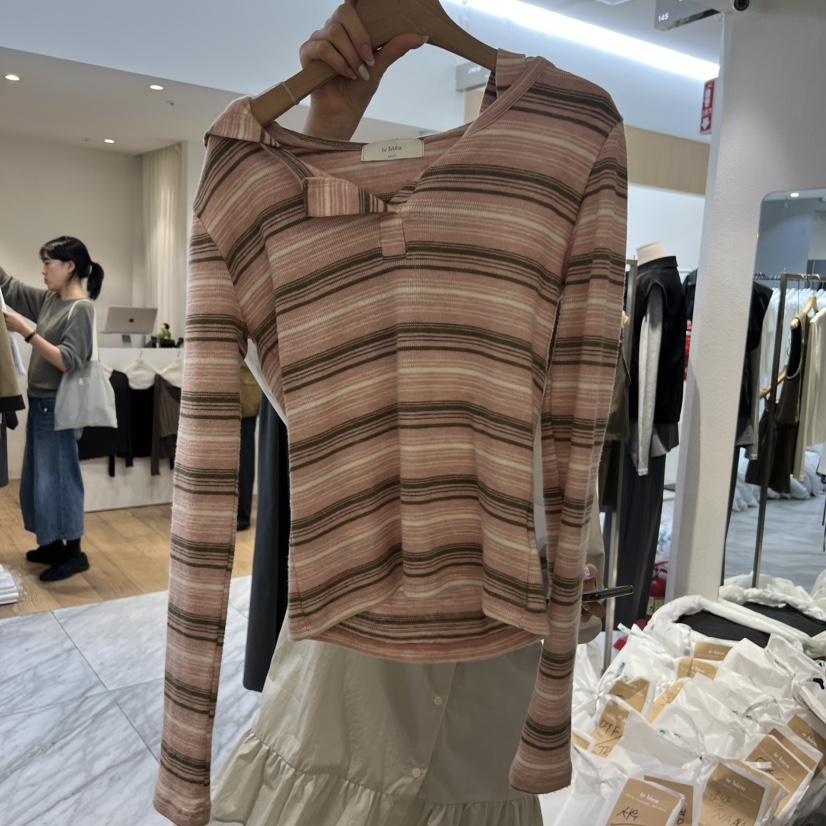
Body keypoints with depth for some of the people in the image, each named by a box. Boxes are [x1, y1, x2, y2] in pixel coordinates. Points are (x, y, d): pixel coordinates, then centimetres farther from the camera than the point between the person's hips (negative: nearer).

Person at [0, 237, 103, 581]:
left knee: (58, 477, -2)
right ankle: (53, 544, 26)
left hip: (58, 407, -9)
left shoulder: (81, 309, -16)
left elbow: (69, 362, -22)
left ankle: (74, 553, 8)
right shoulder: (49, 300, 9)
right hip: (40, 404, 9)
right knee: (39, 477, 15)